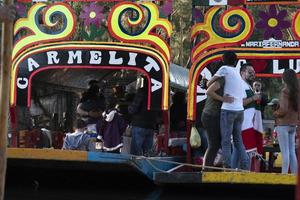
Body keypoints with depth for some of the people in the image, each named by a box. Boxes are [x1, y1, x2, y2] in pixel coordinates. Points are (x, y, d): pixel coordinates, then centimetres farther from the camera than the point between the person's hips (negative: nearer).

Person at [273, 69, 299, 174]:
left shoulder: (285, 91, -13)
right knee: (292, 152, 11)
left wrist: (275, 113, -1)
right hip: (293, 125, 7)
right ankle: (294, 174, 12)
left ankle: (284, 174, -6)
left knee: (285, 152, -6)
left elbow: (283, 109, -18)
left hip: (283, 124, -7)